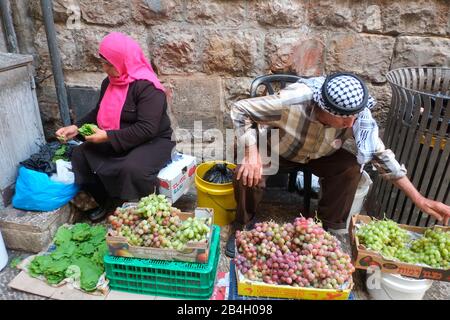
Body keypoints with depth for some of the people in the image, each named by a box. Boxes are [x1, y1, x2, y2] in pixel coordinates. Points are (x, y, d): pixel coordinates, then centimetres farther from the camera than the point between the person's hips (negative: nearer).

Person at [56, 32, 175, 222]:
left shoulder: (147, 87, -22)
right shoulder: (109, 83, 4)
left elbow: (147, 129, -29)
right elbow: (98, 112, 19)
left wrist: (107, 136, -27)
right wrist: (77, 127, 2)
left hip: (153, 142, -8)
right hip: (114, 142, 8)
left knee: (132, 168, -37)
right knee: (80, 154, -4)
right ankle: (107, 201, 13)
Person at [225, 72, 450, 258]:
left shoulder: (358, 116, -28)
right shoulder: (291, 101, -39)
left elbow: (380, 155, -15)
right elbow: (240, 109, -28)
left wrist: (419, 199, -16)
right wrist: (252, 155, -40)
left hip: (321, 155, 3)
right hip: (279, 150, -2)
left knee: (351, 168, -26)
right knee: (247, 175, -30)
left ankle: (328, 228, -3)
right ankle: (244, 226, 0)